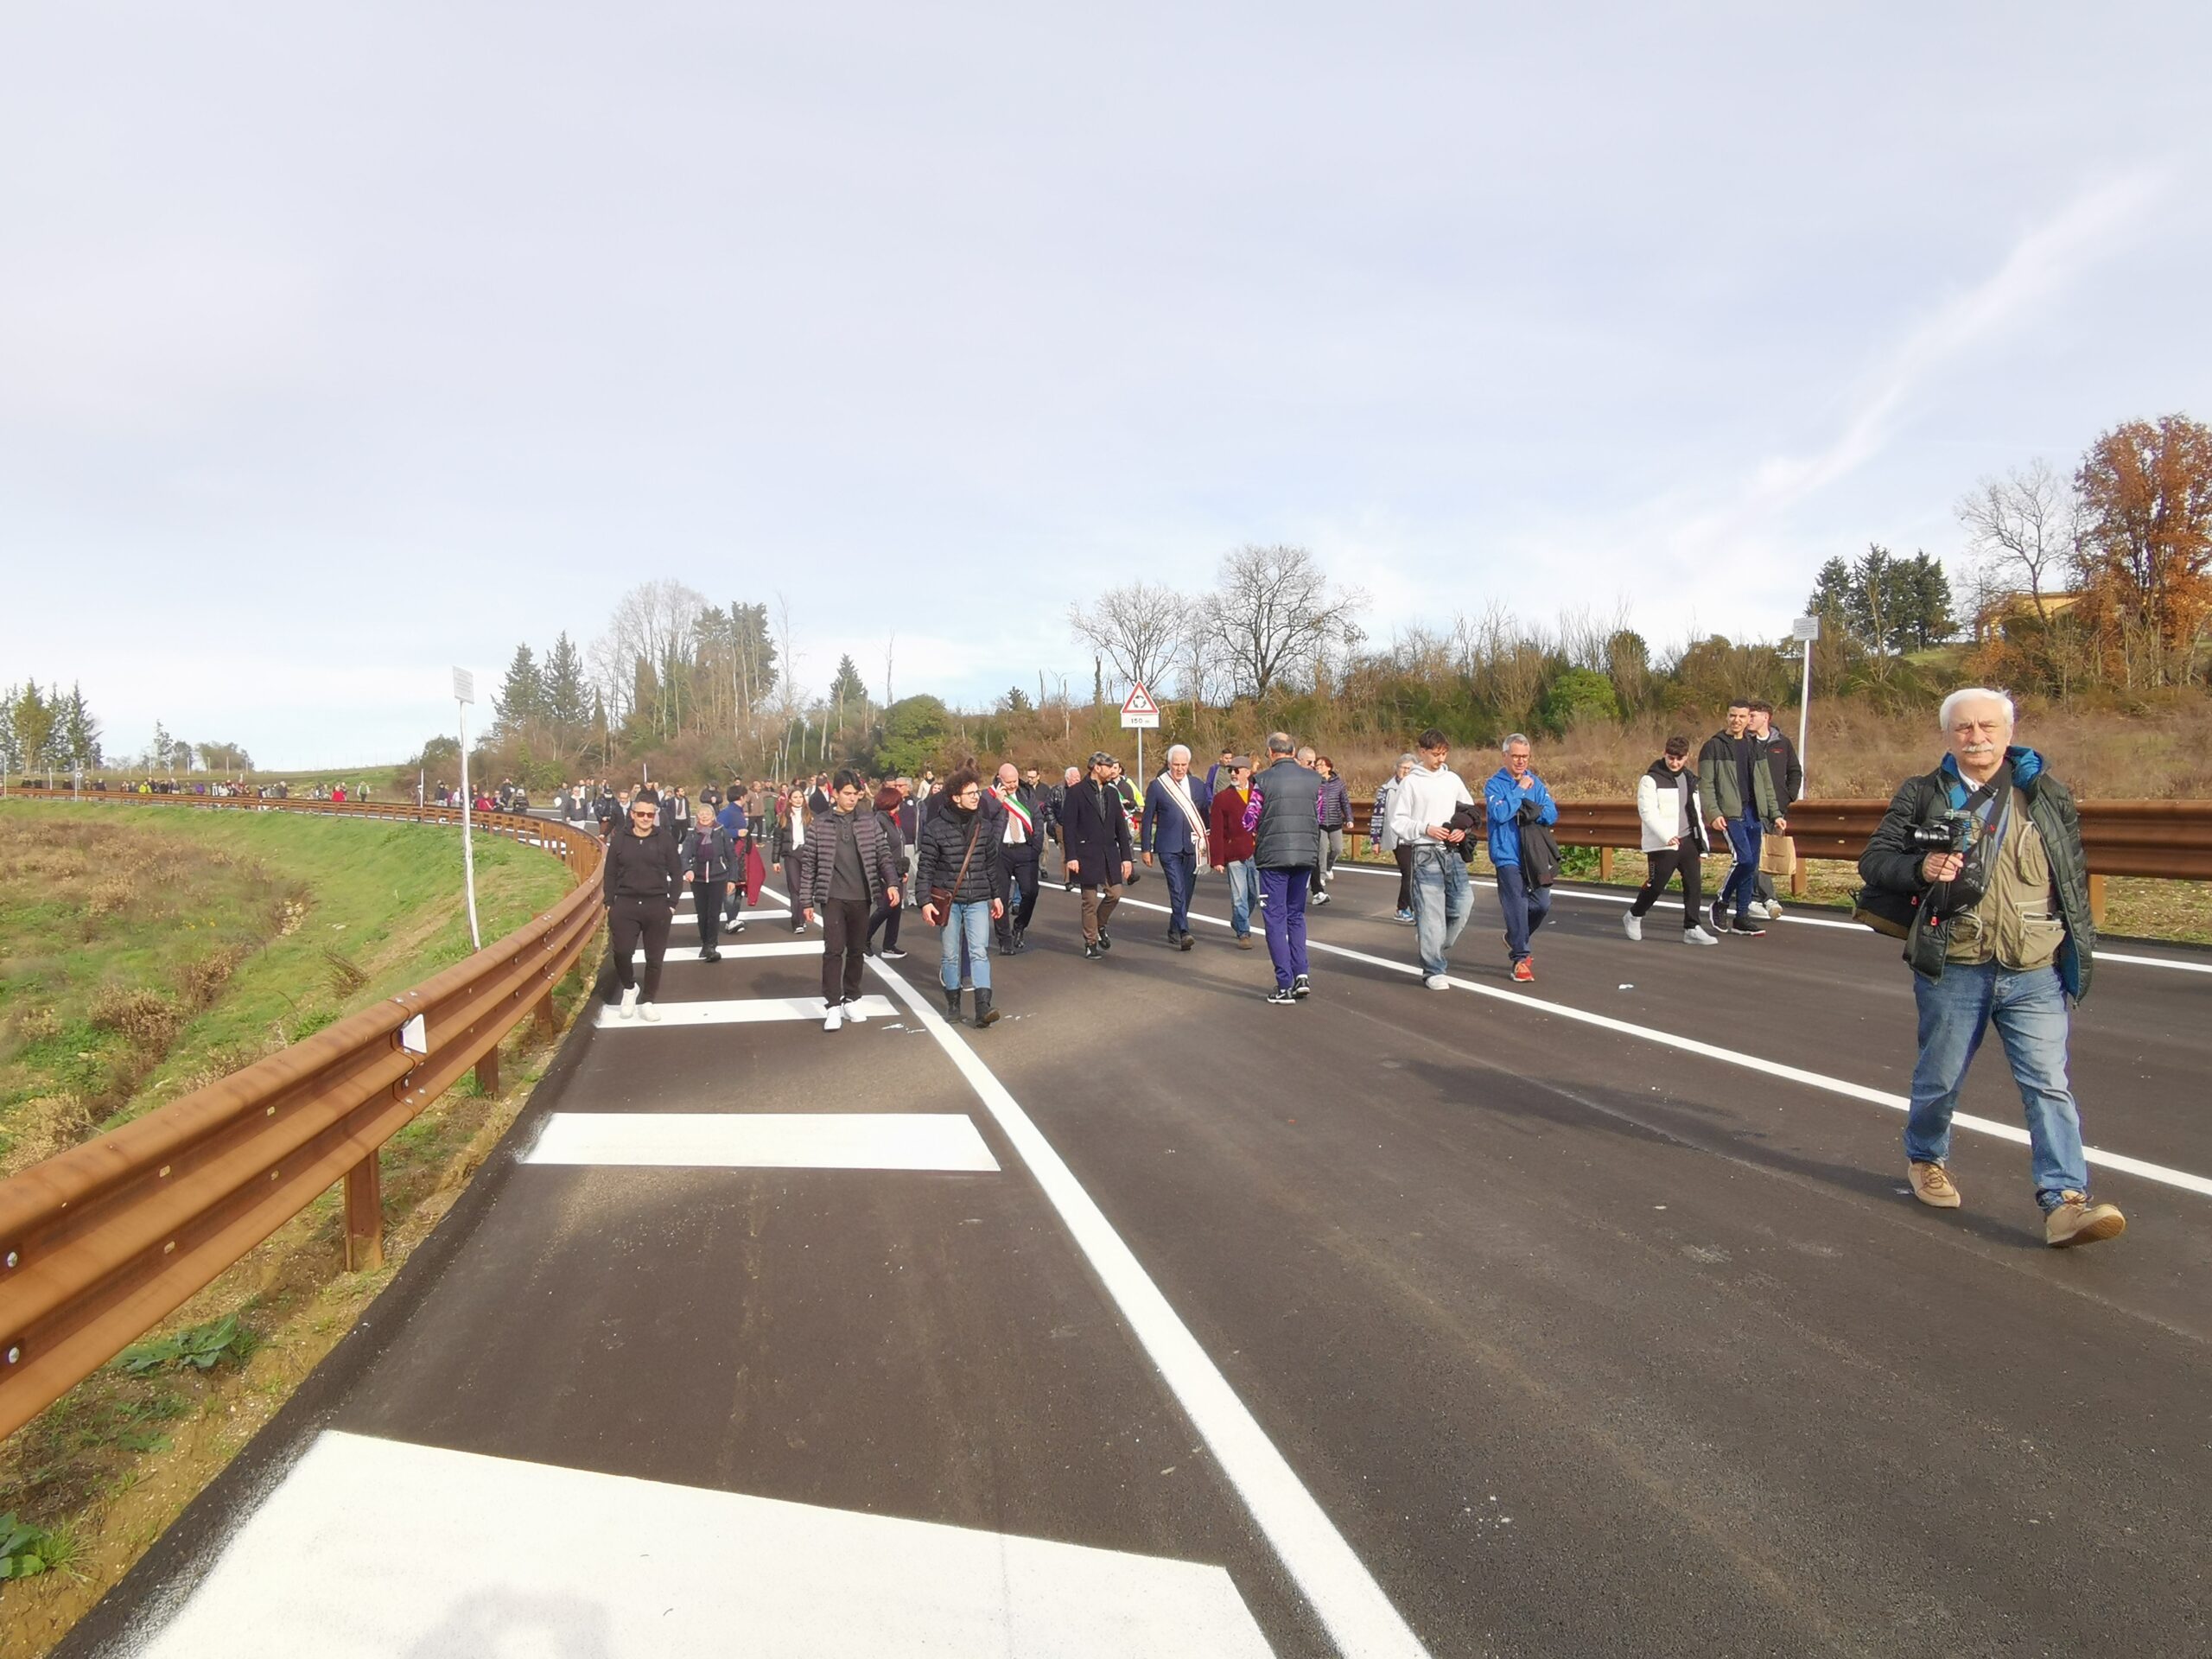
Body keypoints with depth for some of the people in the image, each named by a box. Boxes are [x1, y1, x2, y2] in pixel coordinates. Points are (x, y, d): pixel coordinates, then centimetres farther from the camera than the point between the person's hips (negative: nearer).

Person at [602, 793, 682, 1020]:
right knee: (621, 951, -11)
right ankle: (629, 987, 18)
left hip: (657, 907, 0)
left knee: (655, 958, 5)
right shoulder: (619, 842, 5)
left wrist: (672, 904, -2)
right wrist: (609, 904, 1)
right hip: (625, 905, 0)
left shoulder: (665, 842, 2)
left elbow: (676, 874, 4)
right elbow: (609, 875, 8)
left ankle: (646, 1001, 19)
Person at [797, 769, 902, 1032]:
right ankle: (833, 1005, -3)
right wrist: (806, 901, 0)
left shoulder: (870, 822, 4)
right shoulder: (819, 825, 0)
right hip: (833, 897, -2)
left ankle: (852, 999, 23)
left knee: (857, 950, 10)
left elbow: (884, 854, 3)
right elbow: (808, 865, 2)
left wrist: (891, 882, -13)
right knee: (834, 949, -8)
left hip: (861, 897, 2)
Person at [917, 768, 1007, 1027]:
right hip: (948, 900, -2)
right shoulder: (936, 828, -8)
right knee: (950, 954, 8)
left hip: (978, 899, 2)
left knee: (979, 952, -7)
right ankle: (953, 1003, 23)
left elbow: (992, 863, 12)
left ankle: (983, 1008, -12)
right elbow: (925, 867, -5)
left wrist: (997, 895, 13)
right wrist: (925, 901, -10)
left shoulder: (984, 826, 4)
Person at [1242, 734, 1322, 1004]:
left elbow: (1249, 821, -6)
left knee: (1276, 918, 3)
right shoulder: (1313, 778, 4)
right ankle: (1302, 974, 7)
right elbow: (1319, 817, 10)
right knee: (1296, 914, 18)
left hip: (1274, 855, -4)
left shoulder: (1264, 780, -8)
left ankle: (1285, 985, 1)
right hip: (1306, 854, 4)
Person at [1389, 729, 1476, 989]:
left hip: (1453, 852, 5)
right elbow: (1398, 821, -3)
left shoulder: (1453, 780, 12)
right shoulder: (1411, 782, -1)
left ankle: (1434, 948, 22)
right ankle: (1434, 971, 1)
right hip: (1425, 853, -5)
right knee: (1430, 911, -6)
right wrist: (1426, 829, -15)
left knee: (1463, 903, -1)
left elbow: (1470, 811, 20)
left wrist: (1462, 831, 1)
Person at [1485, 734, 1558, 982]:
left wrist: (1533, 813, -17)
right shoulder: (1494, 784, -5)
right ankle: (1520, 958, 1)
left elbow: (1552, 814, 1)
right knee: (1517, 907, -8)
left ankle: (1515, 939, 31)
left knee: (1542, 905, 7)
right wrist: (1520, 790, -15)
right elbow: (1499, 814, -21)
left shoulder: (1536, 783, 9)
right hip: (1508, 857, -5)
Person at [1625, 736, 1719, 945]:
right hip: (1663, 845, -6)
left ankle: (1692, 929, 6)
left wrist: (1702, 845, 17)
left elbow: (1696, 814, 21)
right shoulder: (1651, 779, -7)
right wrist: (1666, 837, -26)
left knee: (1693, 883, 0)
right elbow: (1647, 812, -15)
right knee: (1656, 884, -2)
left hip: (1688, 841, 6)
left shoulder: (1690, 779, 15)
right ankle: (1633, 917, 21)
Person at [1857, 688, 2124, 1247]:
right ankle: (1925, 1158, 36)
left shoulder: (2047, 795, 8)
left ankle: (2065, 1202, -4)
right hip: (1953, 969, -1)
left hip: (2036, 972, 1)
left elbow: (2074, 878, 15)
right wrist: (1920, 869, -20)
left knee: (2049, 1083, -5)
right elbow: (1873, 859, 0)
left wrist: (2078, 951, 13)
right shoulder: (1921, 796, 2)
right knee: (1940, 1076, 12)